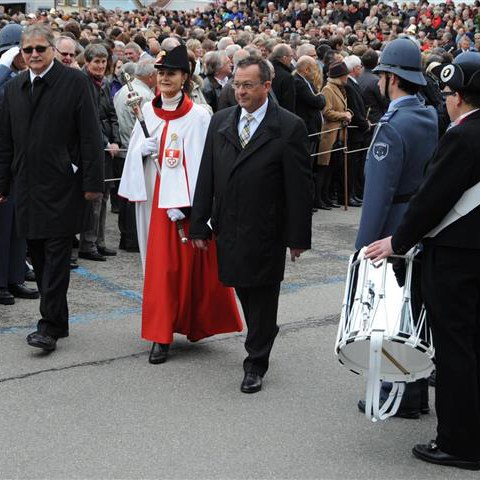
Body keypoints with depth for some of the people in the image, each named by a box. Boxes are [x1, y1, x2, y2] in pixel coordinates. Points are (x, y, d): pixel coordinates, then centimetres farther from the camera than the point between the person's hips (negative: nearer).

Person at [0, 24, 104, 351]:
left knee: (56, 255, -5)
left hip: (62, 186, -5)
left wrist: (93, 181, -10)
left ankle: (50, 327, -3)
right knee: (39, 256, 9)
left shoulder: (75, 81, -3)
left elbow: (90, 135, -6)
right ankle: (56, 321, 19)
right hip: (27, 186, 5)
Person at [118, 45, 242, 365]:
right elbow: (135, 152, 14)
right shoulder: (148, 111, 7)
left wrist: (186, 204, -17)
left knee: (191, 265, 0)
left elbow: (200, 162, -12)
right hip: (155, 198, 4)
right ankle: (161, 335, 15)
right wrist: (142, 148, -10)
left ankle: (195, 323, 15)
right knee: (161, 266, 7)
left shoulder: (199, 116, -9)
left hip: (187, 201, -4)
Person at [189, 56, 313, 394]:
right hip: (228, 229, 4)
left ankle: (256, 363, 18)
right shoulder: (220, 122, 6)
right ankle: (261, 342, 35)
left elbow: (300, 187, -8)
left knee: (263, 298, 5)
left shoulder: (289, 127, -8)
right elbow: (206, 178, 7)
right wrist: (199, 226, 5)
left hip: (266, 233, -4)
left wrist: (298, 236, -9)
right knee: (244, 293, 13)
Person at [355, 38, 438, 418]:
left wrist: (365, 244, -19)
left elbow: (379, 192, -22)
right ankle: (416, 393, 29)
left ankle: (400, 398, 11)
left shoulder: (392, 127, -20)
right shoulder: (434, 117, 5)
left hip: (395, 232, -8)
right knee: (416, 312, 17)